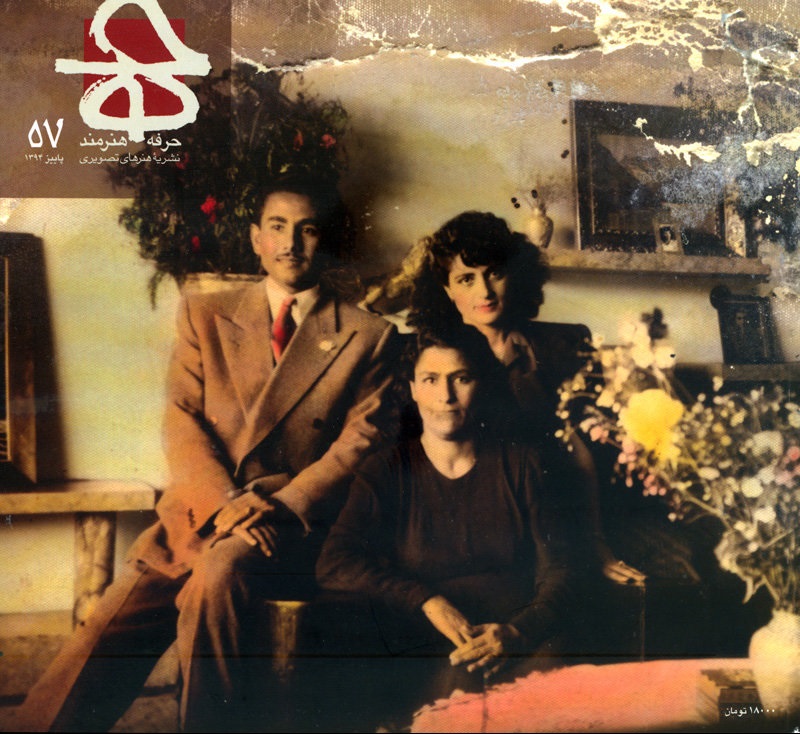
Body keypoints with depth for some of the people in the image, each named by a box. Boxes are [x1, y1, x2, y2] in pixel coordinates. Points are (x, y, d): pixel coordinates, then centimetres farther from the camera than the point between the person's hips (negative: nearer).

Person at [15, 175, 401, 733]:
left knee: (221, 569, -34)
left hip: (297, 526, -2)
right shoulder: (205, 315, 14)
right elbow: (182, 422, 5)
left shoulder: (370, 337, 7)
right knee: (104, 642, -15)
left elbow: (362, 442, -1)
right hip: (197, 516, 3)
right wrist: (227, 503, -13)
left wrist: (281, 508, -15)